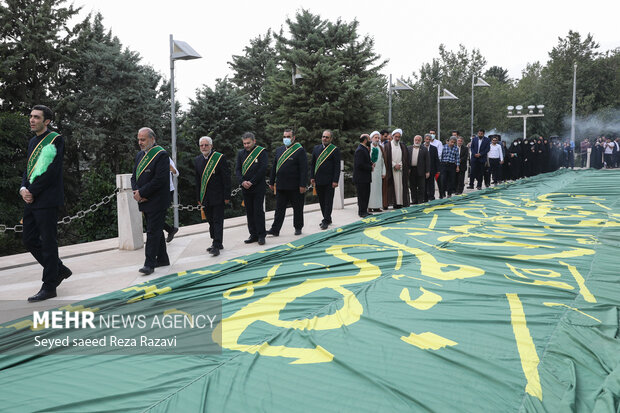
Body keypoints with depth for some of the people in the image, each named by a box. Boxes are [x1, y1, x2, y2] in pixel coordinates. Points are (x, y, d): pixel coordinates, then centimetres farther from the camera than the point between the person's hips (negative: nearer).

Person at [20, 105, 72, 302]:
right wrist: (23, 189, 0)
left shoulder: (55, 140, -8)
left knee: (48, 242, -3)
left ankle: (49, 287, 6)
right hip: (31, 200, 9)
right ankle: (59, 270, 27)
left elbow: (51, 171, -16)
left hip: (46, 199, -9)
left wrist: (32, 192, -14)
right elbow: (28, 169, 19)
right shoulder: (32, 141, 18)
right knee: (29, 240, 11)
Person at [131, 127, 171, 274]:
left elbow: (160, 179, -20)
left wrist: (141, 193, -16)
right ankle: (162, 259, 26)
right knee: (156, 230, 16)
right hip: (144, 201, 8)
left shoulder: (161, 155, -12)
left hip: (157, 201, -8)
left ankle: (149, 264, -4)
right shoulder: (139, 155, 14)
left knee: (153, 232, -7)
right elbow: (134, 176, 14)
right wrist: (136, 192, -6)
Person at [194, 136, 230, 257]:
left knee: (218, 221, -4)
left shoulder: (220, 158, -7)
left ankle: (216, 246, -5)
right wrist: (199, 197, 11)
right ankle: (216, 243, 23)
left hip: (218, 196, -5)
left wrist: (227, 196, -11)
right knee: (211, 221, 12)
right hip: (205, 197, 5)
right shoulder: (197, 160, 9)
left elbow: (226, 178, -8)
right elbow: (198, 180, 13)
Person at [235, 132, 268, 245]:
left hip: (258, 188, -5)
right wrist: (242, 182, -10)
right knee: (249, 212, 7)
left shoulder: (261, 152, -3)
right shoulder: (240, 153, 11)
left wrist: (252, 182, -14)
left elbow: (263, 169, -11)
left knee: (258, 211, -4)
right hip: (245, 188, 5)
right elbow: (237, 169, 7)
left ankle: (261, 235, 3)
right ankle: (253, 235, 15)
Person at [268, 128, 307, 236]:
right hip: (281, 186, 5)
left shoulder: (300, 151, -6)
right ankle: (275, 230, 6)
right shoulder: (279, 150, 12)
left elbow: (304, 169, -11)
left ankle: (298, 228, 21)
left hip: (295, 187, -5)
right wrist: (272, 182, 12)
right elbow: (274, 167, 16)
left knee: (297, 208, 7)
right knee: (279, 208, 5)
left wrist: (302, 185, -16)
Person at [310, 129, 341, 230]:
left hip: (329, 181, -5)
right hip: (318, 180, 5)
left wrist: (335, 181, -13)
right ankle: (327, 219, 23)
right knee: (321, 201, 11)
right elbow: (312, 164, 14)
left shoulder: (335, 150, -3)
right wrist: (312, 177, 6)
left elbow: (337, 167, -7)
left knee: (328, 201, -2)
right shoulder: (316, 148, 12)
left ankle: (326, 221, 1)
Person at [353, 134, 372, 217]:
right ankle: (362, 212, 3)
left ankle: (364, 211, 23)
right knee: (362, 195, -4)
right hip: (361, 178, -10)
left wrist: (371, 163, 7)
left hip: (365, 178, 11)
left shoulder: (364, 149, 15)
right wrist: (370, 167, -14)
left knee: (366, 194, 15)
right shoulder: (360, 150, -18)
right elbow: (360, 164, -24)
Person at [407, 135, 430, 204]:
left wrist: (427, 172, -6)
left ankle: (420, 200, 7)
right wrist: (407, 169, -2)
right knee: (413, 187, 7)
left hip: (420, 171, -3)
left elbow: (427, 161, -1)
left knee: (421, 187, 0)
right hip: (411, 171, 3)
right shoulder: (409, 148, 9)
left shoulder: (424, 149, 1)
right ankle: (414, 200, 15)